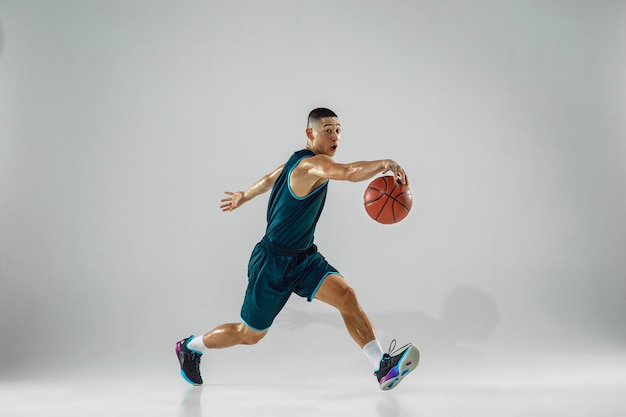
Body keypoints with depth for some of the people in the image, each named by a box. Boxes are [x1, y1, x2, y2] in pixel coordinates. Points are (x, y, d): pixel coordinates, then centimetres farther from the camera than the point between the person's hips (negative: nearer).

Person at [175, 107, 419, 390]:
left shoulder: (300, 160, 8)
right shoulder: (312, 164, -23)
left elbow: (270, 178, 26)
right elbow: (349, 172, -45)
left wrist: (244, 196, 40)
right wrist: (385, 163, -40)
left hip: (304, 257, 9)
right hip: (273, 262, -8)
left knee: (346, 295, -16)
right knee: (250, 335, 9)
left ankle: (383, 367, -16)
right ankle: (190, 347, 34)